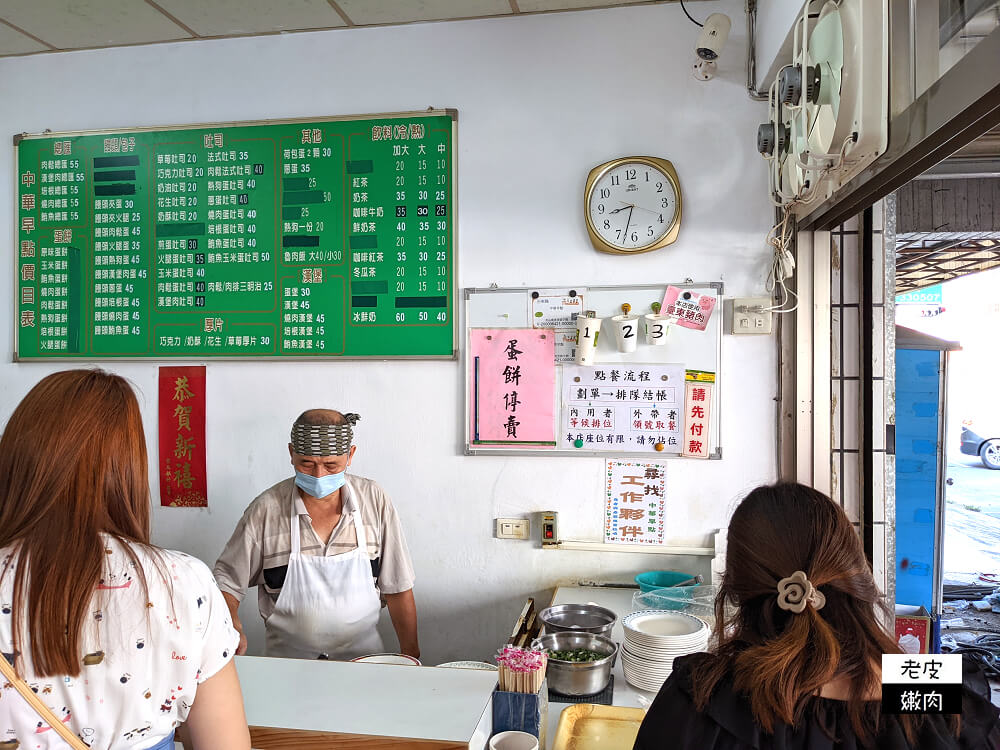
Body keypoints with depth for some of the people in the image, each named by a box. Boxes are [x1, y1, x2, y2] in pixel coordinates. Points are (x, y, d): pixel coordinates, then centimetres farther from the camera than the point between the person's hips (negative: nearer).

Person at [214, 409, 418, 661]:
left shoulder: (374, 500, -4)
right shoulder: (265, 510, -7)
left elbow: (397, 588, 2)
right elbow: (226, 579, 2)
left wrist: (411, 656, 2)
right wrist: (231, 628, -16)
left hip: (362, 654, 1)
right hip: (288, 659, 0)